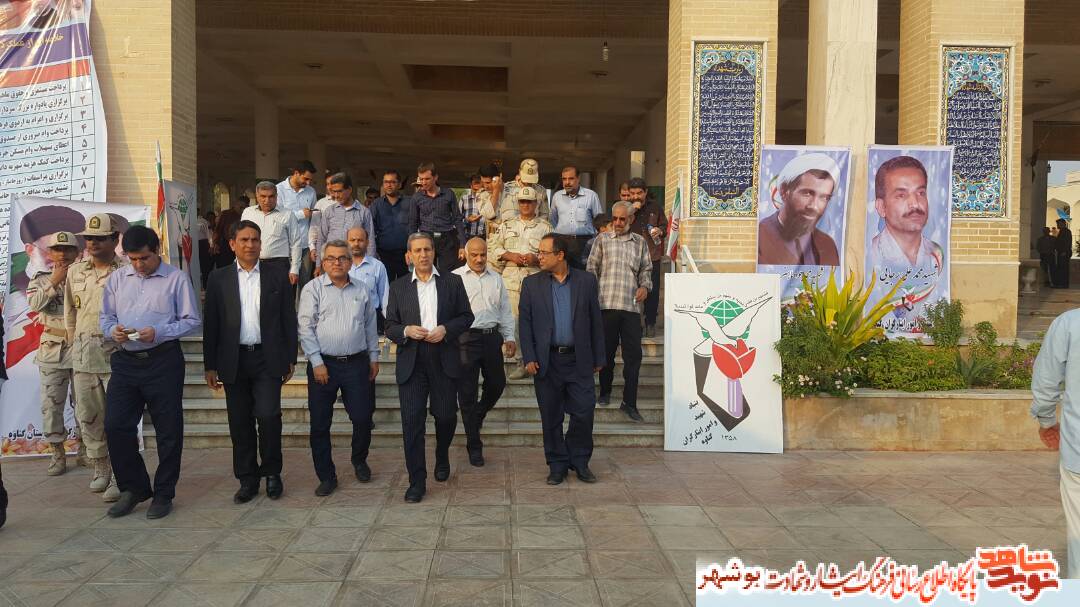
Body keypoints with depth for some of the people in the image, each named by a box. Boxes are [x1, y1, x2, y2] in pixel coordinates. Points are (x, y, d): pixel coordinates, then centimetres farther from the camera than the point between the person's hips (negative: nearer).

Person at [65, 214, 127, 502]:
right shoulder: (75, 272, 13)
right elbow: (70, 313, 21)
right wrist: (76, 344, 18)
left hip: (117, 352, -6)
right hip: (83, 354, 6)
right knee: (88, 414, 11)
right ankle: (100, 467, 26)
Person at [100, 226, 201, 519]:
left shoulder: (176, 279, -3)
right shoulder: (116, 279, 10)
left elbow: (192, 321, -4)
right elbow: (105, 317, 15)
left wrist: (159, 333, -17)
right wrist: (113, 330, -8)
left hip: (163, 361, -4)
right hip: (125, 361, 4)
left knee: (168, 430, 4)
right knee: (116, 426, 2)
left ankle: (163, 494, 19)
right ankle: (133, 488, 21)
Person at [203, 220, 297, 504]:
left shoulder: (278, 275, 4)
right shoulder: (219, 278, 7)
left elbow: (289, 319, 5)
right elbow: (211, 324, 6)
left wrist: (290, 358, 2)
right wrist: (210, 366, 3)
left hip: (267, 359, -1)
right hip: (234, 361, 2)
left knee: (268, 416, -10)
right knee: (240, 423, 6)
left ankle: (272, 473, 10)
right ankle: (247, 479, 18)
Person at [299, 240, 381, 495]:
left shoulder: (361, 289, 9)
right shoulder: (313, 289, -1)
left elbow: (370, 326, 16)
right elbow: (306, 328, -5)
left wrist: (374, 357, 14)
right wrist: (317, 363, -10)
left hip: (357, 364, 2)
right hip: (323, 363, -2)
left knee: (363, 418, 5)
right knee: (320, 424, 3)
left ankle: (359, 461, 31)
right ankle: (326, 476, 16)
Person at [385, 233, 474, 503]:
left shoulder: (452, 282, 7)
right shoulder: (398, 287, 9)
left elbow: (466, 317, 7)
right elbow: (390, 326, 8)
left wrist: (446, 329, -10)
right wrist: (406, 331, -13)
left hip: (444, 360, 0)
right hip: (411, 361, 0)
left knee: (446, 415, 7)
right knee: (412, 420, -4)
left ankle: (442, 456, 39)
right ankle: (417, 481, 4)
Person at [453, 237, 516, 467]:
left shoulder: (496, 278, 13)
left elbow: (506, 310, 15)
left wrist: (509, 337, 9)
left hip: (492, 337, 4)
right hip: (466, 338, -4)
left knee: (497, 384, 12)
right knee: (468, 393, 1)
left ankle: (476, 418, 42)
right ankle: (474, 446, 12)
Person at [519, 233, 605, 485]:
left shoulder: (586, 281, 3)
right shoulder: (532, 284, 4)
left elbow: (595, 321, 6)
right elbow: (525, 323, 2)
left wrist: (598, 358, 5)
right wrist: (529, 358, -7)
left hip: (579, 360, 0)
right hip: (547, 360, 0)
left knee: (584, 413, 0)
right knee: (551, 417, 7)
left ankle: (579, 462, 20)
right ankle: (557, 465, 21)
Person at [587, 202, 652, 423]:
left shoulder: (640, 242, 15)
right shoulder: (602, 240, 10)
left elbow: (646, 269, 17)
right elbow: (592, 268, 7)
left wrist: (645, 285, -2)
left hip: (632, 305, 1)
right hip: (606, 304, -1)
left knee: (633, 354, -3)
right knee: (607, 350, 8)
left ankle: (629, 402, 2)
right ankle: (605, 392, 28)